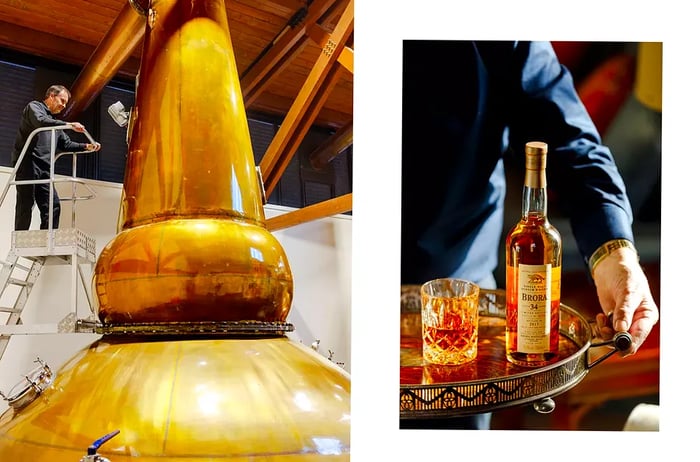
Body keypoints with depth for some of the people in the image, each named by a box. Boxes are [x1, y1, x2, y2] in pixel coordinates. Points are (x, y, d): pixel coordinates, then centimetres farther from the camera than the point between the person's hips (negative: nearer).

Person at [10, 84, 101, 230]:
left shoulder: (54, 122, 28)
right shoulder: (34, 107, 4)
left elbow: (66, 144, 27)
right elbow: (40, 121, -19)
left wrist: (86, 146, 13)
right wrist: (68, 124, -22)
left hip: (44, 168, 8)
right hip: (27, 163, -8)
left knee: (53, 206, -2)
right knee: (26, 205, -10)